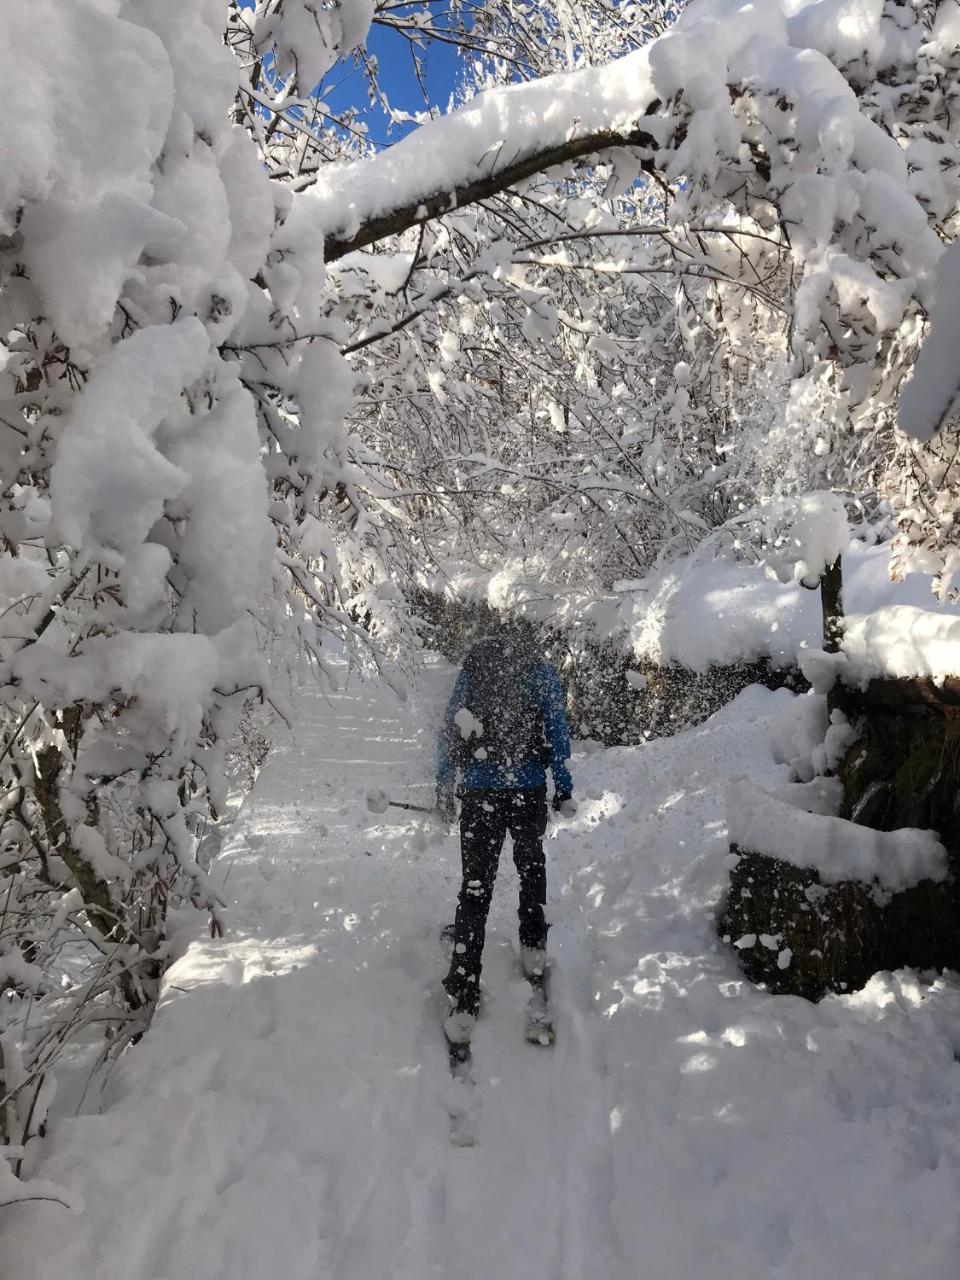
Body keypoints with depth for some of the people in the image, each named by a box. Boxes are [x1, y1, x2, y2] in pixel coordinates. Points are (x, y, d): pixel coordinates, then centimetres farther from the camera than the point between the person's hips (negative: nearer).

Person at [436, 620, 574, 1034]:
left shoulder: (471, 669, 8)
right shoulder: (541, 671, 2)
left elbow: (448, 731, 8)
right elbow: (557, 733, 0)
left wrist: (443, 788, 13)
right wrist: (563, 788, 6)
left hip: (478, 794, 1)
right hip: (528, 792, -1)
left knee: (474, 886, 2)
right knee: (531, 866, 24)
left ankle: (463, 998, -2)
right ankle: (533, 948, 35)